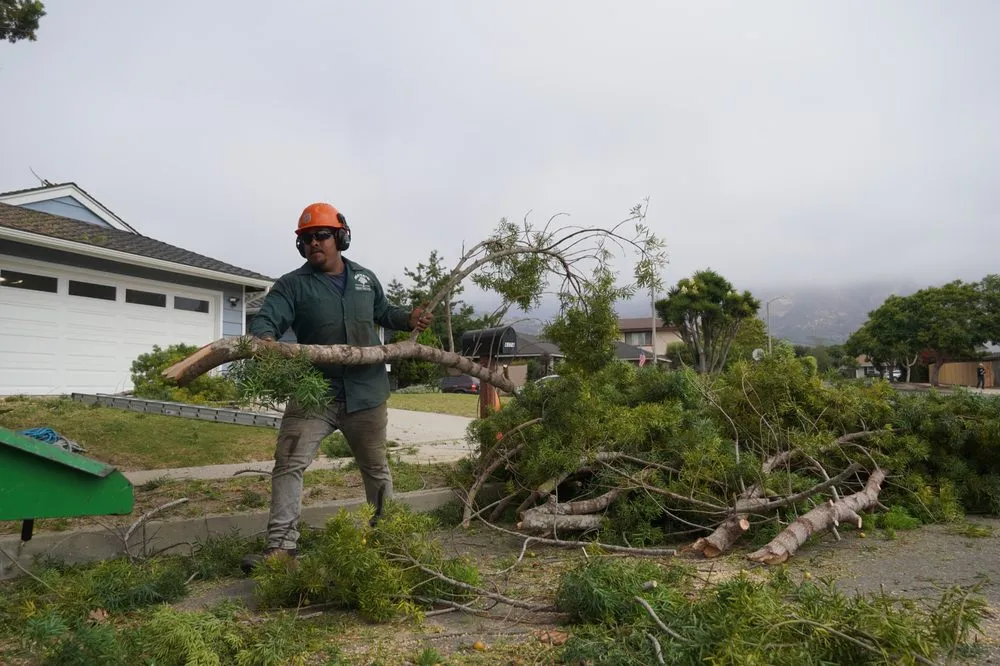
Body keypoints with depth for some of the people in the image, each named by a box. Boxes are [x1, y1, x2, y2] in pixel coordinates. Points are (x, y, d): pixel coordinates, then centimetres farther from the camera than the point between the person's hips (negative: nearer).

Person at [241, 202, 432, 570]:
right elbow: (265, 319, -20)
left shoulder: (365, 278, 8)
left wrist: (408, 318, 6)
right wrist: (263, 339, -43)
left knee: (376, 467, 16)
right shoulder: (292, 285, -5)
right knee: (289, 464, -9)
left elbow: (383, 311, 25)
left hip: (366, 393, 2)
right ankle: (281, 545, -2)